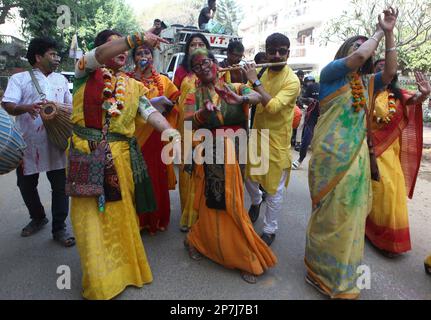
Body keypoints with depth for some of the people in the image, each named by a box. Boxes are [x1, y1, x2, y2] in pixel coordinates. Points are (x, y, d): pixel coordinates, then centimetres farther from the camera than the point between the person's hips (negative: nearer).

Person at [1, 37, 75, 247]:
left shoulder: (61, 80, 15)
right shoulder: (20, 79, 2)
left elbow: (70, 105, 21)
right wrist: (26, 107, -30)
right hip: (28, 143, -1)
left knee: (60, 186, 1)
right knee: (26, 185, 12)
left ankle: (59, 228, 13)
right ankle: (38, 218, 37)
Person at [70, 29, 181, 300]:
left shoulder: (132, 85, 12)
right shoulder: (86, 72, 5)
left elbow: (150, 111, -2)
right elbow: (99, 56, -17)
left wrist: (173, 133, -19)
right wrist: (137, 38, -25)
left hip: (120, 155, 2)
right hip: (87, 152, -2)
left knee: (122, 212, 9)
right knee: (92, 214, 4)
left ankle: (125, 265, 30)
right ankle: (101, 279, 20)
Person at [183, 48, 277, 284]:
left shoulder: (234, 88, 4)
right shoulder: (195, 94, 4)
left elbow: (258, 97, -13)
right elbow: (187, 122, -10)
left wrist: (241, 99, -34)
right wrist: (203, 112, -30)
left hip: (235, 153, 2)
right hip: (210, 154, -1)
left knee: (232, 204, 9)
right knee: (214, 203, 3)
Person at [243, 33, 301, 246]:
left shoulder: (292, 81, -15)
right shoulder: (262, 73, 4)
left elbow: (273, 106, -28)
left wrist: (255, 82, -25)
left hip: (277, 141, -5)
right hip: (257, 135, 6)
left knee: (275, 189, 4)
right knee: (250, 178, 20)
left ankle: (270, 230, 22)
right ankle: (256, 201, 52)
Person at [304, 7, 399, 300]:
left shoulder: (366, 83, 17)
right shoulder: (330, 72, -1)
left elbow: (390, 73, 3)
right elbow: (359, 57, -17)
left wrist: (389, 34, 4)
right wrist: (379, 32, 1)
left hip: (357, 157, 7)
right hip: (331, 155, -7)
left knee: (351, 215, 13)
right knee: (330, 214, 1)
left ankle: (341, 275, 31)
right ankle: (321, 269, 21)